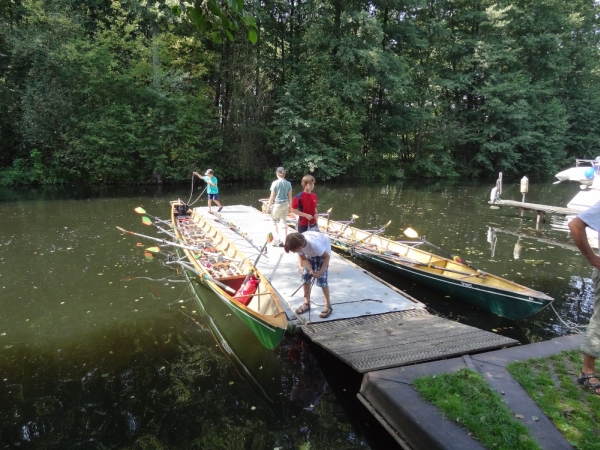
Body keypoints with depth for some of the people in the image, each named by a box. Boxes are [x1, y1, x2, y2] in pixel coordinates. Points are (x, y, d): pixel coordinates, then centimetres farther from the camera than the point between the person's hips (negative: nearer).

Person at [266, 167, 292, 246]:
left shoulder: (275, 183, -12)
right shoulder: (288, 183, 0)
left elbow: (272, 196, -10)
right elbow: (290, 196, 3)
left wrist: (269, 206, 0)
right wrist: (290, 207, 13)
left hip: (277, 204, -4)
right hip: (285, 204, 4)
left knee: (274, 220, 14)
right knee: (284, 221, 11)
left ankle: (277, 239, 7)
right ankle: (285, 240, 13)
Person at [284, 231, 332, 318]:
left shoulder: (314, 244, -44)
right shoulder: (298, 244, -27)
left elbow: (327, 257, -28)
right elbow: (304, 259, -12)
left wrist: (321, 271, -35)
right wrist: (310, 270, -29)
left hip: (323, 251, -5)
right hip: (310, 253, 6)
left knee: (322, 279, -11)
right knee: (305, 277, 2)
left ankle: (328, 306, 4)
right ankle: (307, 303, 18)